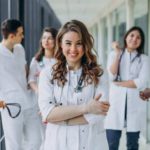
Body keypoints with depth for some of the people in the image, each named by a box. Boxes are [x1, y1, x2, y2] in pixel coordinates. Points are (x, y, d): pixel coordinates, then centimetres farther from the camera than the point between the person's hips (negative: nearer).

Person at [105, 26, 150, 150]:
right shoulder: (114, 55, 10)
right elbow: (112, 76, -6)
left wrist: (119, 83, -7)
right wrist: (117, 53, -6)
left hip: (135, 105, 0)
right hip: (116, 104, 0)